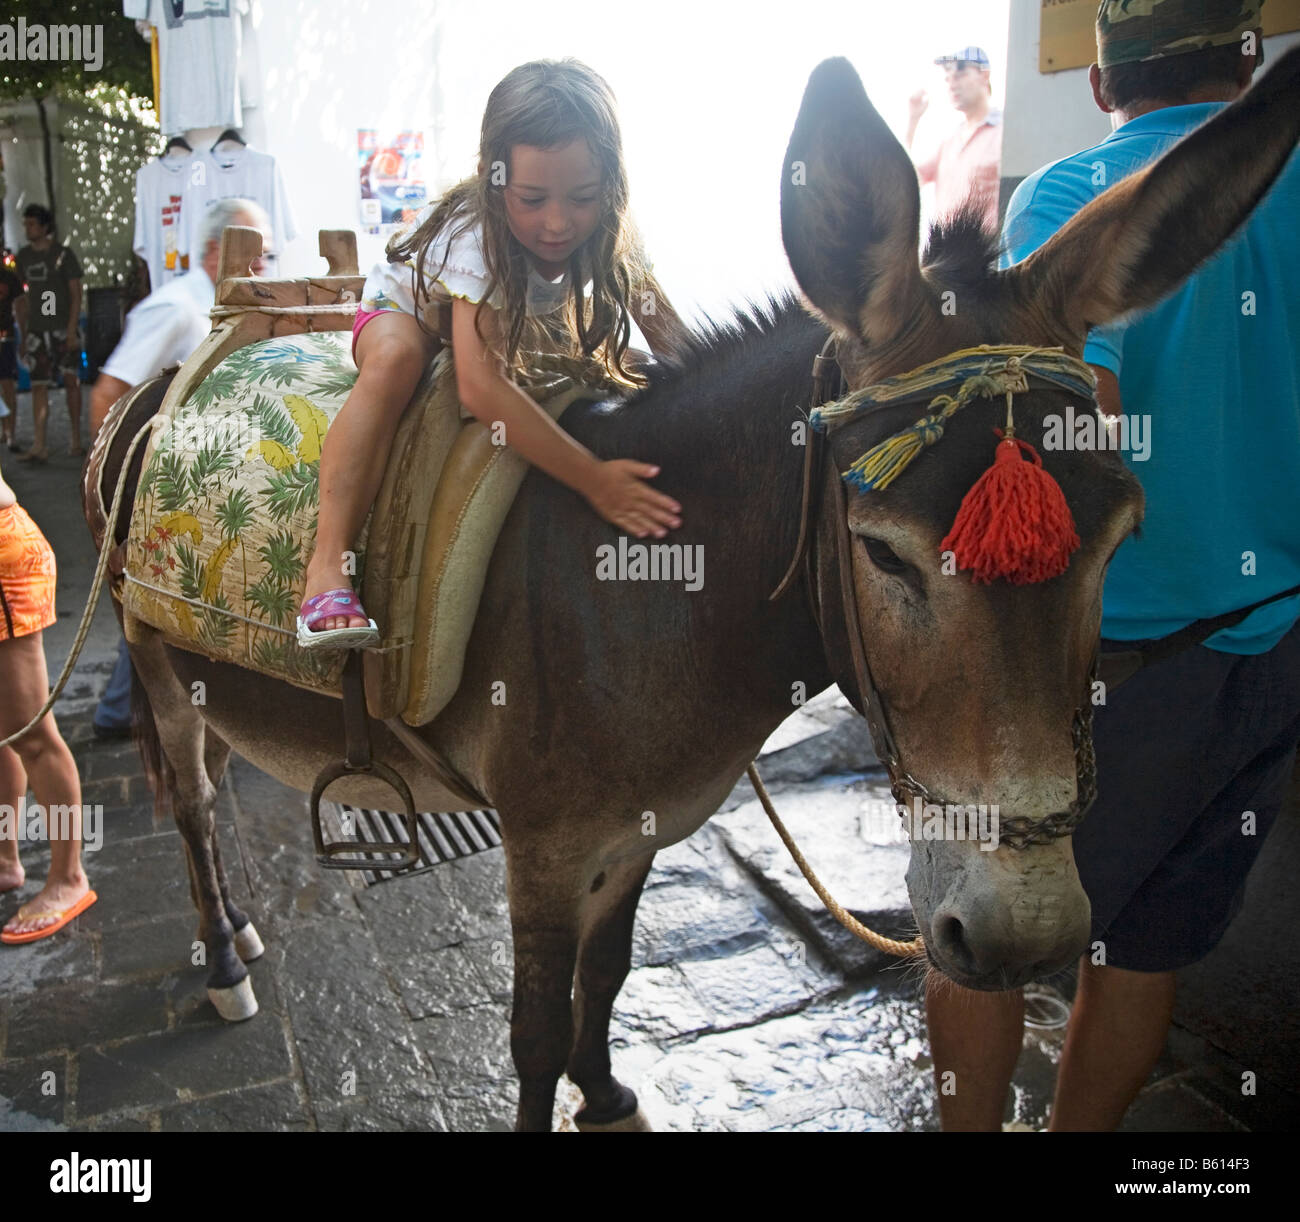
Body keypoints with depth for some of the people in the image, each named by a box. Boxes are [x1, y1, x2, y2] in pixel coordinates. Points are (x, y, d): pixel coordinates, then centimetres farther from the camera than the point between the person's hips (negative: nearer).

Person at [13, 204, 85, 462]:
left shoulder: (64, 254, -2)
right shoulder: (23, 257, 10)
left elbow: (76, 294, -5)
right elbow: (23, 297, 16)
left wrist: (71, 330, -14)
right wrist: (23, 334, 12)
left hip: (64, 328, -3)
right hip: (37, 331, 3)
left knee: (71, 382, 0)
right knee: (39, 386, -4)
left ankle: (75, 440, 11)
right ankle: (39, 446, -8)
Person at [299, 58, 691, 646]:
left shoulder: (609, 239, -25)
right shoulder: (477, 234, -39)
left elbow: (679, 352, -24)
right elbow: (479, 384, -53)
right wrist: (596, 481, -58)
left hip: (525, 329, 6)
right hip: (406, 310, -6)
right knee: (396, 359, -38)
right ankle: (327, 569, -41)